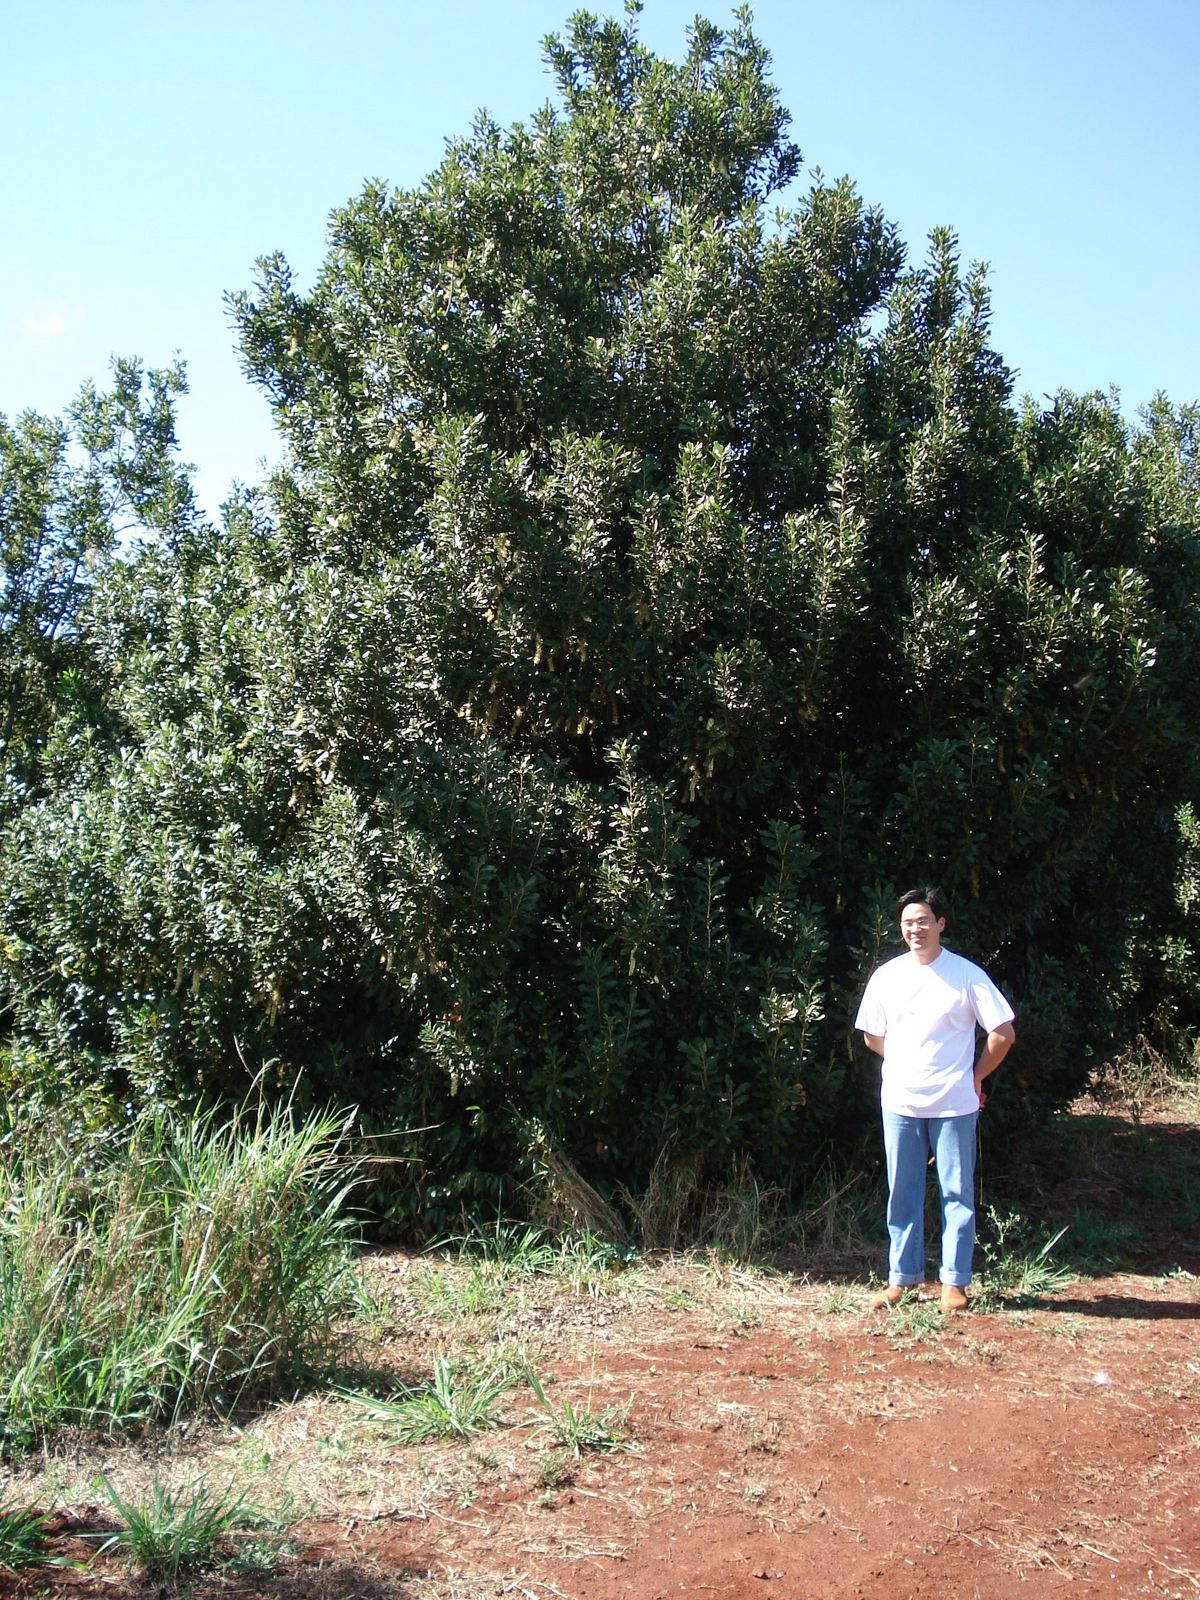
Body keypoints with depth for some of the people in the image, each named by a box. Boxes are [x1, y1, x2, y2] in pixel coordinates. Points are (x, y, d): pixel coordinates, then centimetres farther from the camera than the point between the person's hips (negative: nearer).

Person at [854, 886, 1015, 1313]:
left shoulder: (967, 975, -6)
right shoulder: (885, 977, 4)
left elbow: (1003, 1034, -3)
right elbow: (872, 1036, 17)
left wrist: (975, 1076, 3)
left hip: (954, 1104, -3)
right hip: (900, 1102, 3)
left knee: (957, 1194, 3)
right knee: (902, 1194, 9)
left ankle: (954, 1282, 13)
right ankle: (902, 1277, 19)